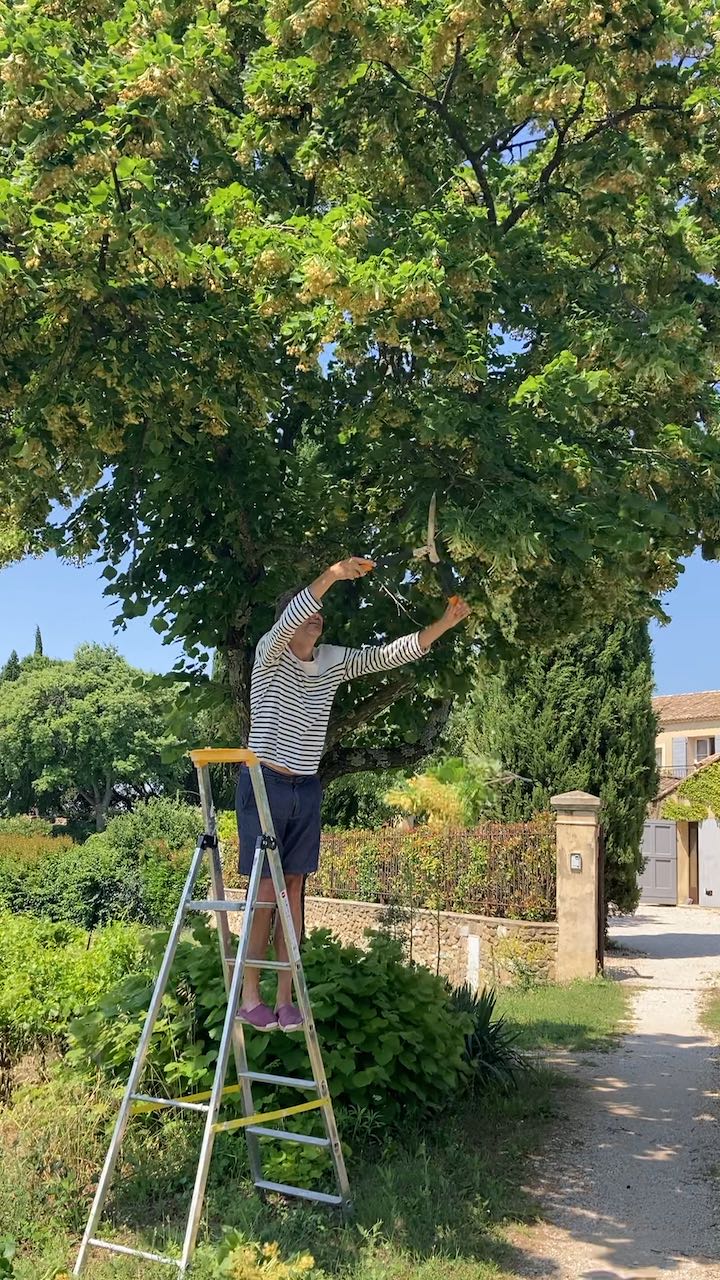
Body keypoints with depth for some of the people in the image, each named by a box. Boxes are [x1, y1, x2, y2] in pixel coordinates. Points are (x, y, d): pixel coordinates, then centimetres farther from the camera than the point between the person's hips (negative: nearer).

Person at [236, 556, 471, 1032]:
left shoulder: (334, 660, 8)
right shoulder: (270, 654, -7)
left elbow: (391, 654, 5)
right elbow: (289, 618, -27)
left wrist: (444, 624, -6)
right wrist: (330, 575, -40)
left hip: (307, 788, 5)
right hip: (265, 783, -5)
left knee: (294, 888, 5)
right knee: (266, 889, -5)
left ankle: (285, 997, 8)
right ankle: (250, 996, 3)